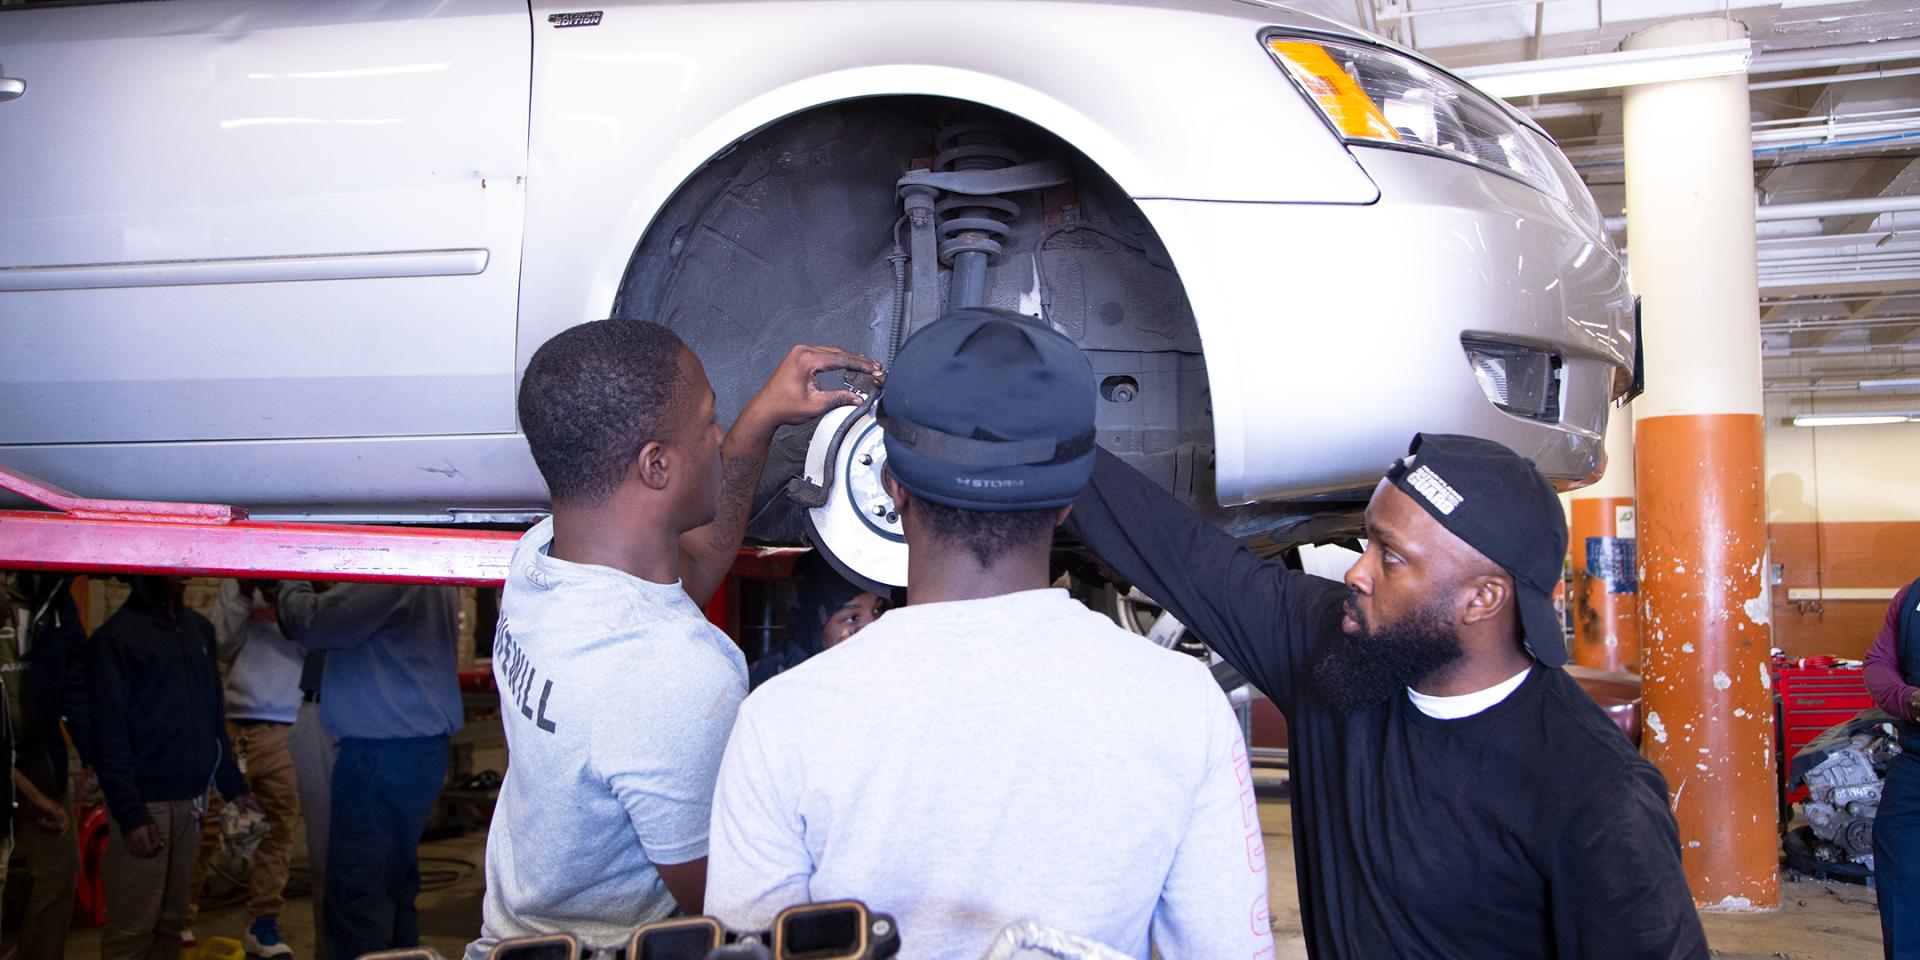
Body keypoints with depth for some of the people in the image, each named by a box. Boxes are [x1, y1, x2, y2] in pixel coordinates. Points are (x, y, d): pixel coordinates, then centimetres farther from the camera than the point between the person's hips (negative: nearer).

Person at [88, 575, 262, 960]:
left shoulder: (199, 629, 13)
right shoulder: (116, 637, -6)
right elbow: (108, 734, -11)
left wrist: (232, 785, 11)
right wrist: (130, 813, -17)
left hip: (191, 801, 6)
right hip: (145, 802, -6)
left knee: (172, 922, 10)